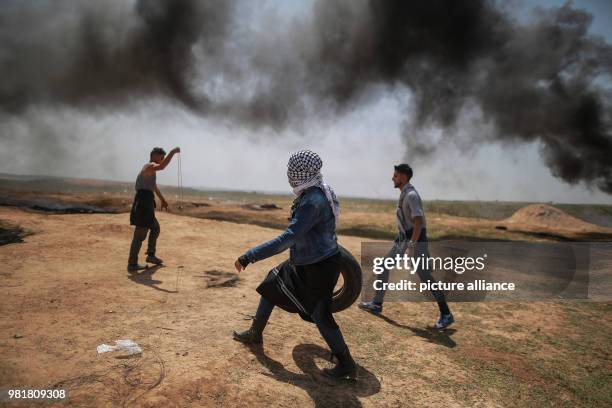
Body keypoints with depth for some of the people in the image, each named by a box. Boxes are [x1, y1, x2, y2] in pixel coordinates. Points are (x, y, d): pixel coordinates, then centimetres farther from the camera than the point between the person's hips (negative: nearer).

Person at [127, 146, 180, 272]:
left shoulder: (150, 169, 23)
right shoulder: (150, 166, -9)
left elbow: (154, 186, 37)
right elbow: (161, 167, -34)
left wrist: (162, 199, 45)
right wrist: (172, 152, -28)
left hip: (145, 203, 11)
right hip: (143, 203, -11)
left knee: (155, 228, 23)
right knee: (140, 235, -8)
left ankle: (151, 255, 29)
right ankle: (132, 264, -4)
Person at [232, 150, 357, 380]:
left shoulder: (312, 201, -29)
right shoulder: (321, 191, 0)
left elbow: (288, 238, -35)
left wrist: (249, 256, -34)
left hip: (319, 267, -10)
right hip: (305, 263, 10)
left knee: (320, 316, 2)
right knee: (271, 286, 18)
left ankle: (347, 366, 20)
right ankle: (255, 333, 37)